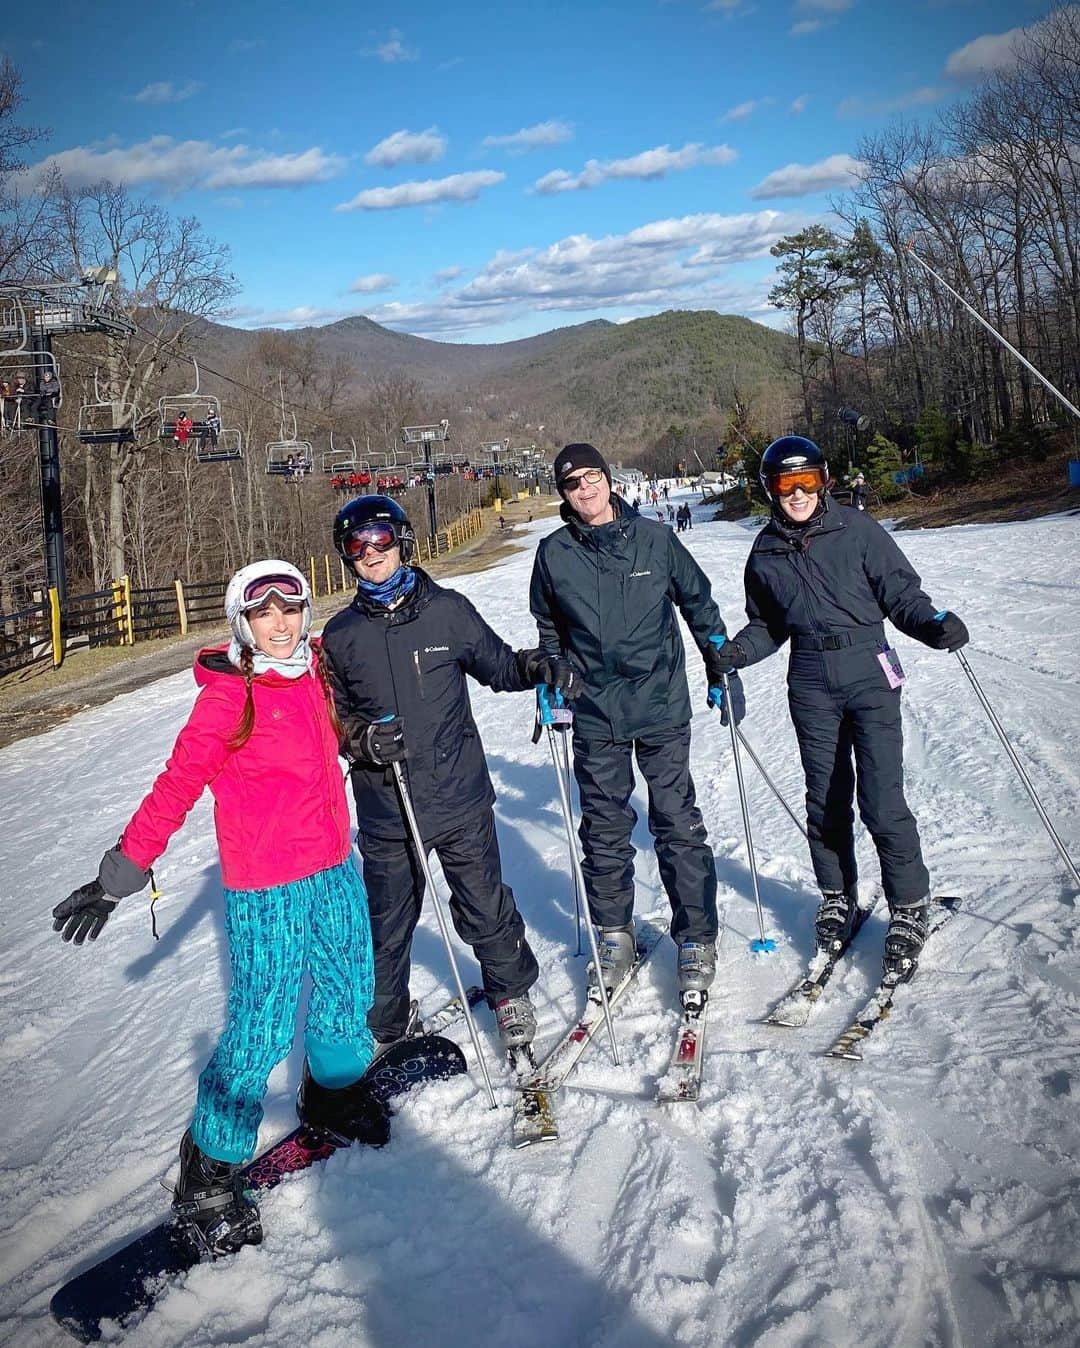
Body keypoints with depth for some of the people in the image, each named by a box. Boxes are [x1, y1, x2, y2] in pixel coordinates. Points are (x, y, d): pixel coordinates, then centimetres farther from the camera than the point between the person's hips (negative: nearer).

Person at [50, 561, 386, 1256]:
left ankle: (335, 1090, 45)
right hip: (267, 890, -7)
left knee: (350, 988, 18)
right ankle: (212, 1170, 16)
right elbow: (177, 783, -17)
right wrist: (121, 873, -19)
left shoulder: (314, 671, 4)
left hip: (336, 867, 7)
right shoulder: (228, 695, -15)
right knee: (261, 1027, -2)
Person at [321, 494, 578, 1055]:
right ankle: (383, 1025, 34)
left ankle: (511, 990, 37)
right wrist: (361, 738, -14)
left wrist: (538, 666, -11)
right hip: (385, 810, 1)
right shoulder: (341, 635, 2)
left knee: (484, 908, 10)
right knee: (386, 925, 13)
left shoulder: (447, 610, -2)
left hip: (460, 798, -1)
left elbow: (496, 663, 9)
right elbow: (332, 714, 8)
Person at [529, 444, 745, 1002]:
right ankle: (613, 933, 25)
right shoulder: (554, 554, 2)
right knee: (604, 828, 10)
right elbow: (549, 631, 16)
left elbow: (700, 603, 9)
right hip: (594, 713, 2)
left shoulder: (654, 538, -1)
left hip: (661, 705, -1)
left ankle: (696, 937, 14)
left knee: (677, 823, 1)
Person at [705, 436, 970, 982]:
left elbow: (900, 592, -1)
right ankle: (837, 895, 29)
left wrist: (933, 624, -19)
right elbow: (767, 626, 16)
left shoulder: (856, 529, -1)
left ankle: (909, 908, 10)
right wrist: (734, 651, -2)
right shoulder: (766, 553, 8)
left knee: (882, 802, -7)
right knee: (825, 800, 9)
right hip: (812, 686, 3)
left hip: (870, 674, -3)